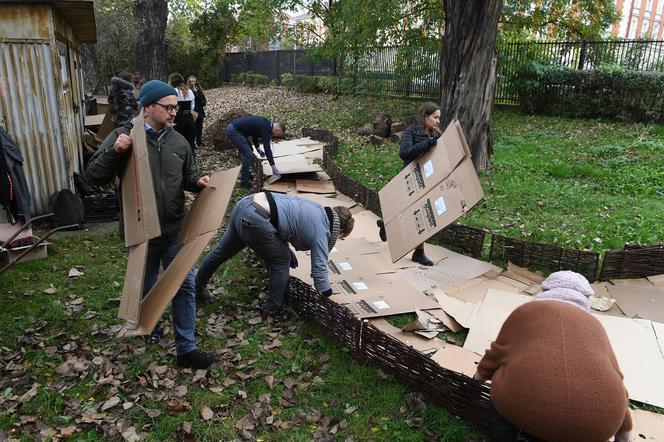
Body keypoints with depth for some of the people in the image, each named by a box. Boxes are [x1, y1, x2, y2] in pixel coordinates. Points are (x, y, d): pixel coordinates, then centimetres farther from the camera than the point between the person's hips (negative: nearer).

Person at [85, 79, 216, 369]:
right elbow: (94, 176, -9)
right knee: (146, 287, 17)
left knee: (185, 286, 4)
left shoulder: (178, 141, 3)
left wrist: (197, 181, -7)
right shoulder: (123, 136, -9)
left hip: (176, 230, 3)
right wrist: (114, 152, -25)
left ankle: (186, 349, 15)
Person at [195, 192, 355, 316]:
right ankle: (272, 308, 24)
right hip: (255, 221, -9)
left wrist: (288, 252, 28)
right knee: (282, 262, 10)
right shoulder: (322, 232, -6)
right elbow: (319, 269, -9)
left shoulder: (319, 210, 18)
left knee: (221, 251, 28)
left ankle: (197, 286, 50)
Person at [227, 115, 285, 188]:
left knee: (248, 152, 18)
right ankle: (244, 181, 0)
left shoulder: (266, 123, 12)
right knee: (248, 154, -10)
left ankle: (244, 174, 29)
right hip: (234, 131, -10)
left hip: (234, 127, 10)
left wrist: (258, 149, 16)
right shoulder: (266, 129, -17)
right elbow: (267, 148, -19)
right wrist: (273, 167, -16)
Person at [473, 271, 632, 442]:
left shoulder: (527, 310, 22)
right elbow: (613, 380, 29)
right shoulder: (594, 325, 27)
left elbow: (498, 351, 31)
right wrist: (623, 428, 43)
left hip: (526, 403, -2)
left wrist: (481, 373, 50)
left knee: (502, 395, 29)